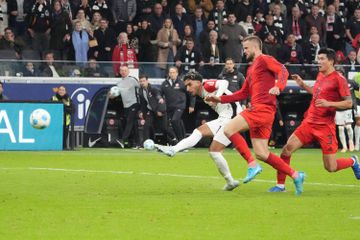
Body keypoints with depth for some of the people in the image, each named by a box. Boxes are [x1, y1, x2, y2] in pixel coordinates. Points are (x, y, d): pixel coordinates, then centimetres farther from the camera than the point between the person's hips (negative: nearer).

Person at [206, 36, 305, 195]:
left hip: (263, 109, -9)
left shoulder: (264, 60, 0)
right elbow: (243, 94, 31)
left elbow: (283, 71, -16)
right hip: (256, 110, 9)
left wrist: (278, 87, -35)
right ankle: (295, 175, 9)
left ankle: (252, 165, -18)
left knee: (229, 129, -18)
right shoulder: (251, 69, 27)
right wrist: (220, 99, 25)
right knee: (261, 154, 4)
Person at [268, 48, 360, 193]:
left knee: (330, 168, -3)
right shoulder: (320, 75, 12)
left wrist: (329, 104, -24)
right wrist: (303, 85, 19)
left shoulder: (338, 79, -10)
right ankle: (280, 185, 1)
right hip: (309, 122, 6)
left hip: (325, 127, -6)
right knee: (287, 148, -10)